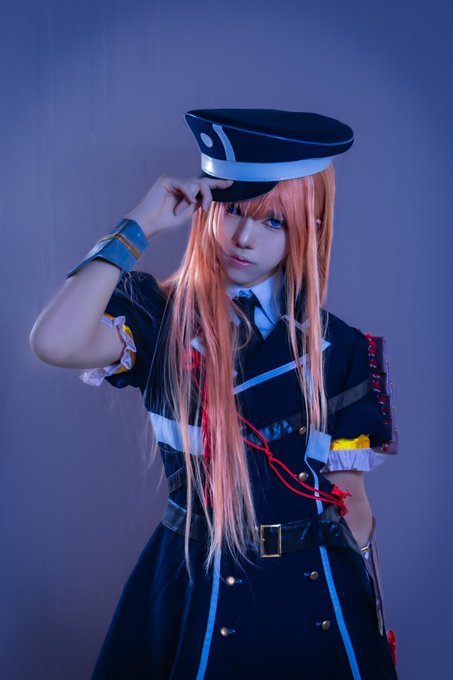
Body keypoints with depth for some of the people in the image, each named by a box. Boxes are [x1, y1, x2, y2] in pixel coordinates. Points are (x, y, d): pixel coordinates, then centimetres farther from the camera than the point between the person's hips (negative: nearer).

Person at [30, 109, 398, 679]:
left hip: (317, 594, 2)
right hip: (198, 589, -2)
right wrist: (140, 226, -19)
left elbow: (348, 492, 3)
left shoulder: (335, 348, -1)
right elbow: (55, 342, -28)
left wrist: (369, 617, 6)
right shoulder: (162, 319, -7)